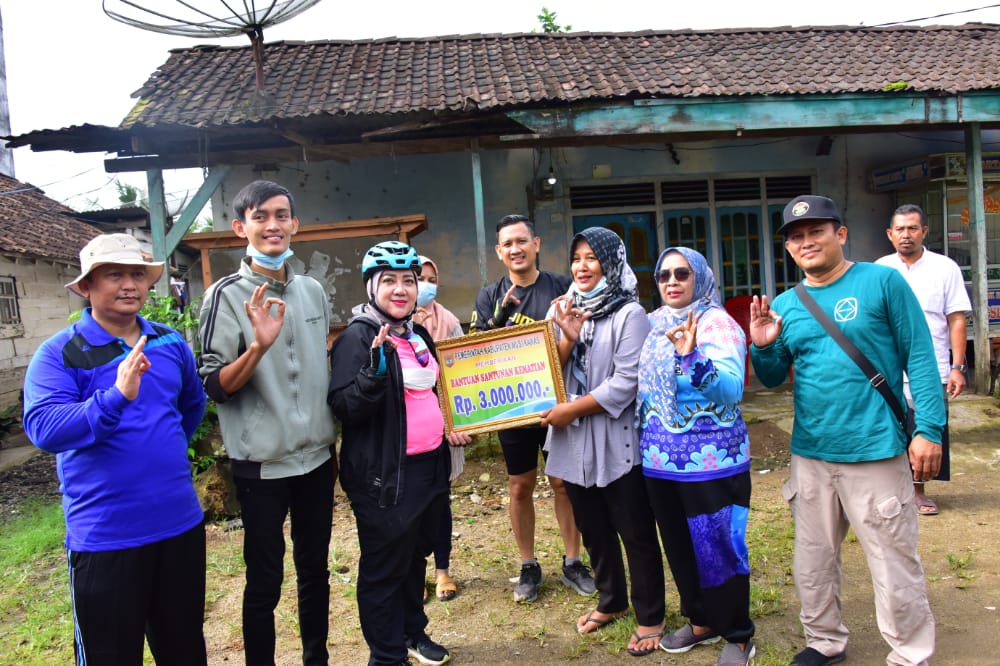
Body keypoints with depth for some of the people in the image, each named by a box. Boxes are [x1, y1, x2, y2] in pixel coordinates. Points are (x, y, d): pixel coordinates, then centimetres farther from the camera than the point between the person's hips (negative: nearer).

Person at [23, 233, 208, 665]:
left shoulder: (171, 343, 5)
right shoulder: (59, 353, -9)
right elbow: (43, 429, -24)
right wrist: (116, 396, -36)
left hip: (181, 523, 4)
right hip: (104, 537, -4)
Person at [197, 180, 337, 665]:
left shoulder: (312, 290, 6)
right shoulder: (227, 295, -8)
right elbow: (214, 386, -11)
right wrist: (259, 345, -28)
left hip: (316, 454, 5)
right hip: (261, 462, -5)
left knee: (315, 567, 16)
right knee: (265, 579, 6)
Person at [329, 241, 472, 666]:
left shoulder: (418, 335, 10)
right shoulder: (358, 337, -15)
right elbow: (344, 408, -23)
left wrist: (448, 427, 12)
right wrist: (377, 365, -35)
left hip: (429, 466, 8)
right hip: (384, 475, -8)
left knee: (415, 556, 22)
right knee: (384, 567, 7)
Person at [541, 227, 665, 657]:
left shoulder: (629, 314, -9)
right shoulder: (565, 310, 9)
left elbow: (626, 382, -17)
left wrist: (572, 409, -15)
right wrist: (568, 338, -12)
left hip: (617, 441, -6)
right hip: (575, 440, 6)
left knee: (635, 533, 6)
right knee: (593, 528, 19)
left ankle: (650, 617, 24)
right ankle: (611, 602, 39)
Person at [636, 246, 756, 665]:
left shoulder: (716, 323, -10)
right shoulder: (652, 325, 8)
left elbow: (731, 389, -23)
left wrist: (690, 357, -36)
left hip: (711, 458, -6)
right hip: (660, 458, 6)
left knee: (717, 545, 4)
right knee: (678, 546, 16)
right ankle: (701, 620, 37)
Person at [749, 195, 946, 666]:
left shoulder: (882, 282, -4)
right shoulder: (785, 305, 8)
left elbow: (920, 357, -5)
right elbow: (772, 379, 13)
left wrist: (928, 428, -11)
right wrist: (762, 347, -8)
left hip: (875, 451, -4)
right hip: (810, 455, 5)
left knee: (895, 567, 6)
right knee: (812, 563, 17)